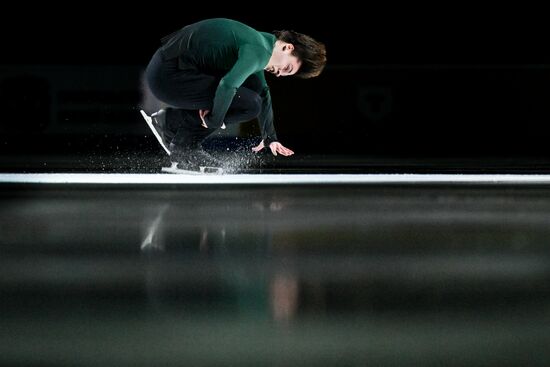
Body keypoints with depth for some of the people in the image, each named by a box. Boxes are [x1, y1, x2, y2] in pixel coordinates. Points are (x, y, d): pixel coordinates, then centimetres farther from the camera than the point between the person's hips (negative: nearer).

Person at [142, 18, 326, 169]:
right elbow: (227, 86, -29)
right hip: (168, 76, -10)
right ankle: (172, 121, -2)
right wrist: (215, 121, -11)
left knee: (253, 86, 17)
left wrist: (270, 138, 41)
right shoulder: (258, 51, -14)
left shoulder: (259, 41, 20)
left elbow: (263, 93, 35)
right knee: (250, 105, -14)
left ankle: (188, 146, 13)